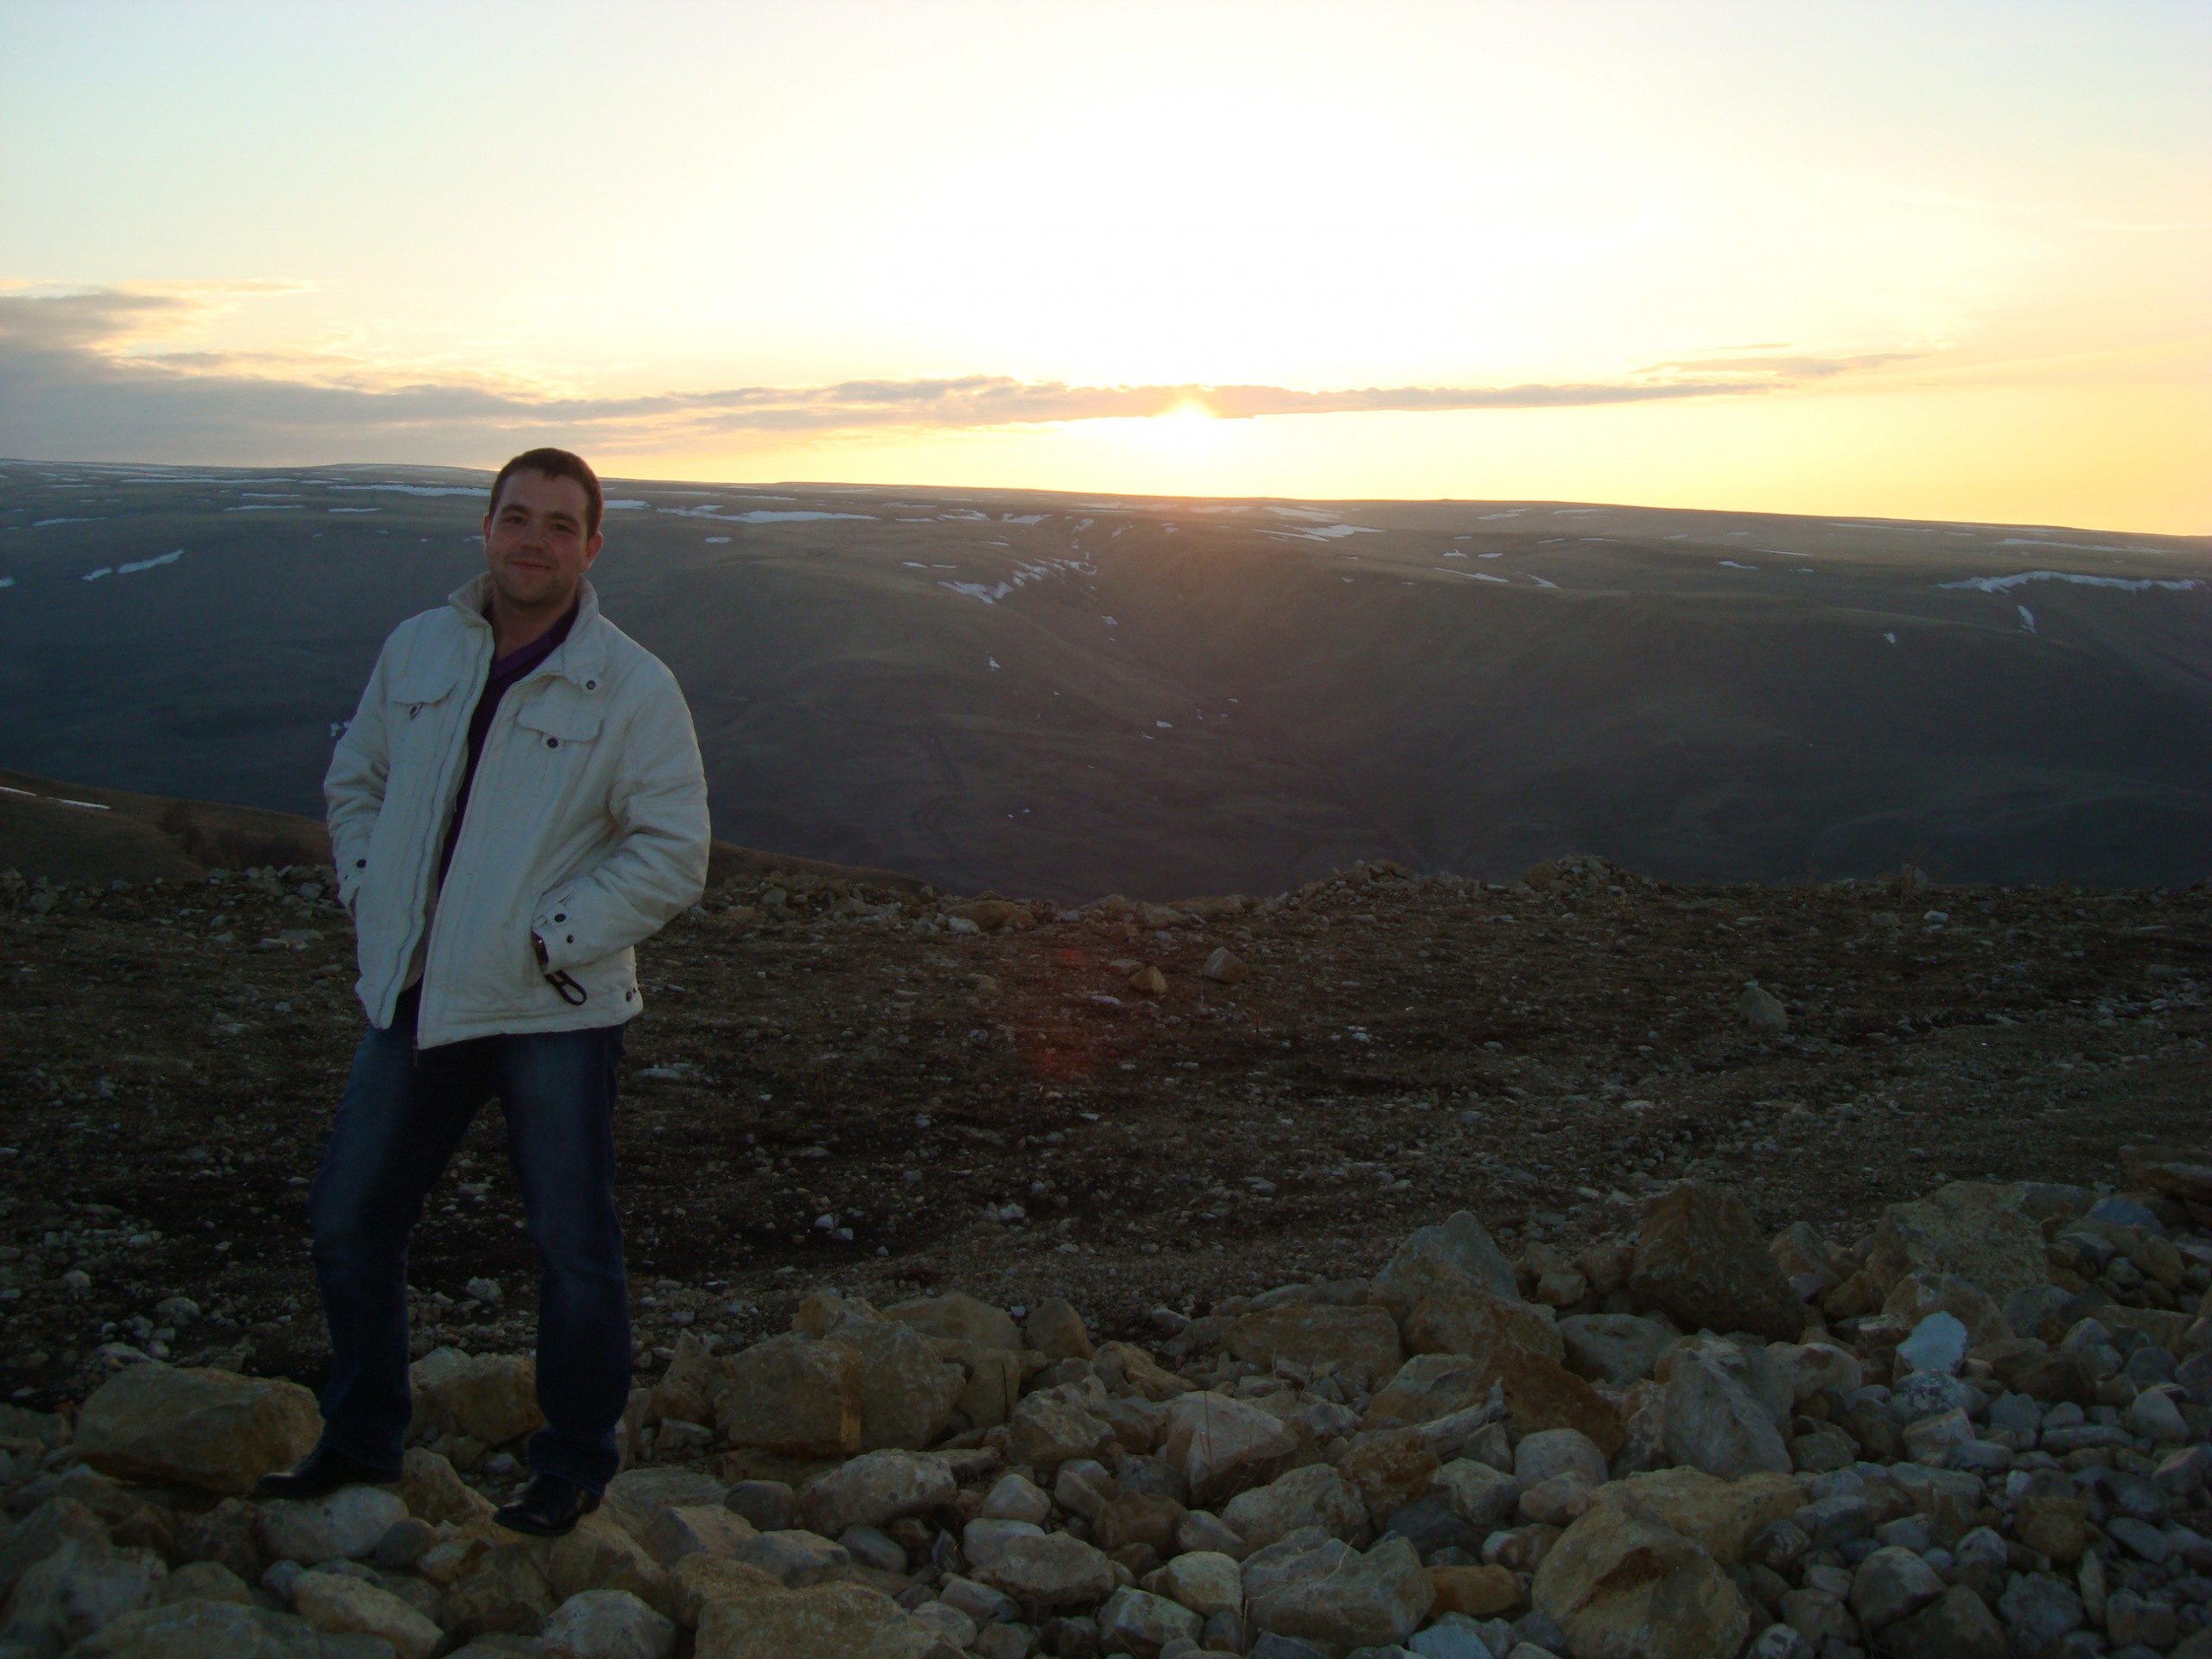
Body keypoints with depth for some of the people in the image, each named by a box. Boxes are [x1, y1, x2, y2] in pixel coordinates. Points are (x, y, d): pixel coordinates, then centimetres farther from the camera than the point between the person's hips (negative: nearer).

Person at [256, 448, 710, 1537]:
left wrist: (551, 940, -15)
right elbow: (353, 782, 18)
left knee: (572, 1245, 6)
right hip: (415, 996, 5)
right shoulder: (417, 650, 5)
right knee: (349, 1217, 14)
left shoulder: (632, 688, -9)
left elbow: (672, 856, -10)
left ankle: (573, 1467, 26)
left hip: (555, 1009, -5)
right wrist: (370, 895, 3)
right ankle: (360, 1443, 34)